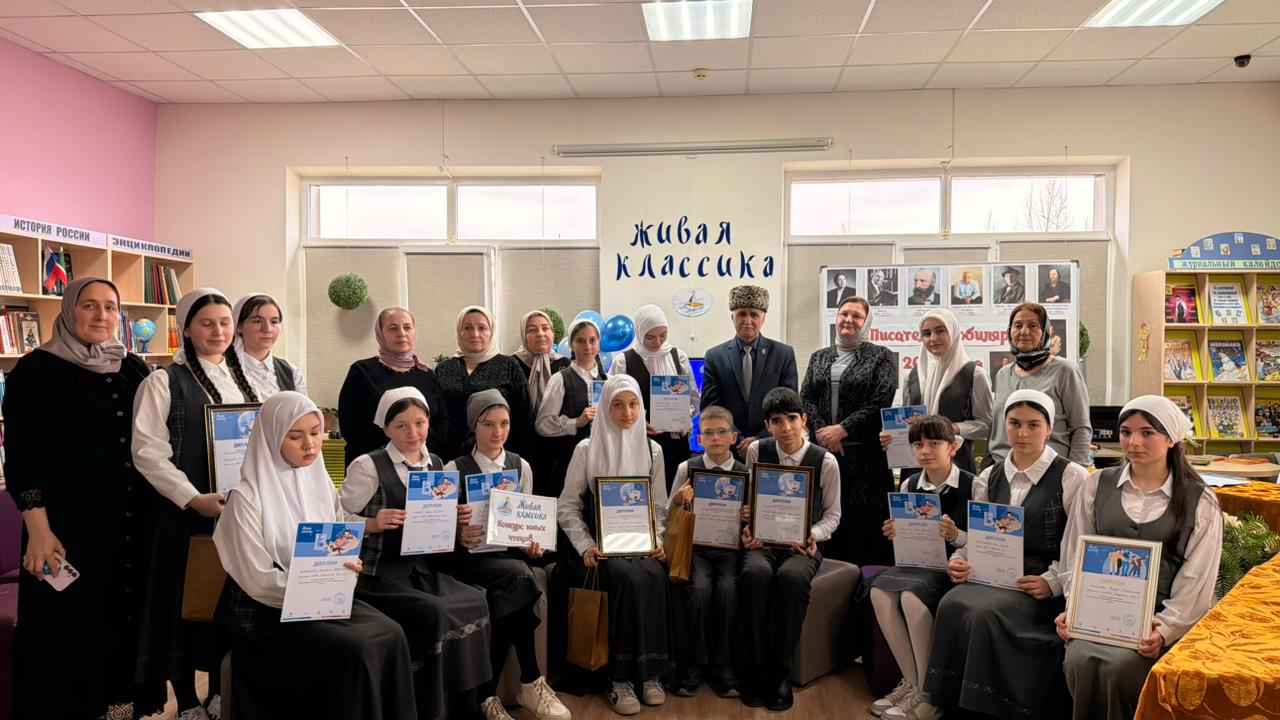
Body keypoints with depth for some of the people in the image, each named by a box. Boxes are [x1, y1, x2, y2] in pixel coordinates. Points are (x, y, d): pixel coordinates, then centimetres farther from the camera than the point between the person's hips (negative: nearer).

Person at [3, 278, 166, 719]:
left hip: (132, 522, 5)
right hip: (69, 521, -4)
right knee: (69, 626, 3)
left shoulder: (135, 370, 9)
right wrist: (39, 529, -16)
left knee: (129, 615, 11)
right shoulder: (37, 369, -4)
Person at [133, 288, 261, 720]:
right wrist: (194, 498, -18)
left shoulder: (243, 380, 12)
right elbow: (147, 452, -11)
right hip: (186, 512, -4)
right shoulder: (164, 382, -4)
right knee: (188, 600, 3)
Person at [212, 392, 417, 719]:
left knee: (390, 634, -19)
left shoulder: (320, 481, 6)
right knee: (355, 650, -27)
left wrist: (345, 566, -11)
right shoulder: (247, 496, -13)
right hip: (269, 611, -6)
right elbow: (258, 580, -15)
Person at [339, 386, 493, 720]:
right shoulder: (368, 466, -6)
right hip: (379, 574, -5)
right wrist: (372, 524, -23)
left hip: (424, 569, 5)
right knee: (434, 613, -28)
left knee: (476, 602, -18)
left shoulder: (436, 464, 11)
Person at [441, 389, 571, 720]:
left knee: (515, 579, -31)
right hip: (467, 559, -3)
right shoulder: (455, 469, -1)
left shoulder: (521, 466, 10)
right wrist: (461, 538, -24)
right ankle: (530, 684, -19)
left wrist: (531, 545, -7)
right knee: (518, 575, -32)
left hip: (510, 554, 4)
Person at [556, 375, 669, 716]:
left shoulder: (652, 450, 10)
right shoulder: (586, 449, 0)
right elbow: (567, 506, 1)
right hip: (601, 544, -2)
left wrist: (657, 542, -5)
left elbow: (659, 507, 12)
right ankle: (620, 677, -23)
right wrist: (586, 546, -12)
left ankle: (650, 672, -19)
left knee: (653, 575, -31)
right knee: (627, 576, -33)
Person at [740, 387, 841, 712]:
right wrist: (747, 531, -9)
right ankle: (757, 669, -21)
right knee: (755, 573, -35)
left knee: (792, 577, -37)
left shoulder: (825, 461, -1)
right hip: (763, 541, 1)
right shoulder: (757, 452, 3)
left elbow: (832, 515, 8)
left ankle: (780, 672, -21)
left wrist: (813, 536, -11)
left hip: (803, 544, -1)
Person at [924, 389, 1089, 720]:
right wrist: (959, 560, -4)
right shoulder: (989, 478, 15)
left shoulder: (1072, 477, 0)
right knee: (952, 605, -27)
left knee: (985, 613, -32)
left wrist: (1053, 582, -18)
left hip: (1041, 586, -4)